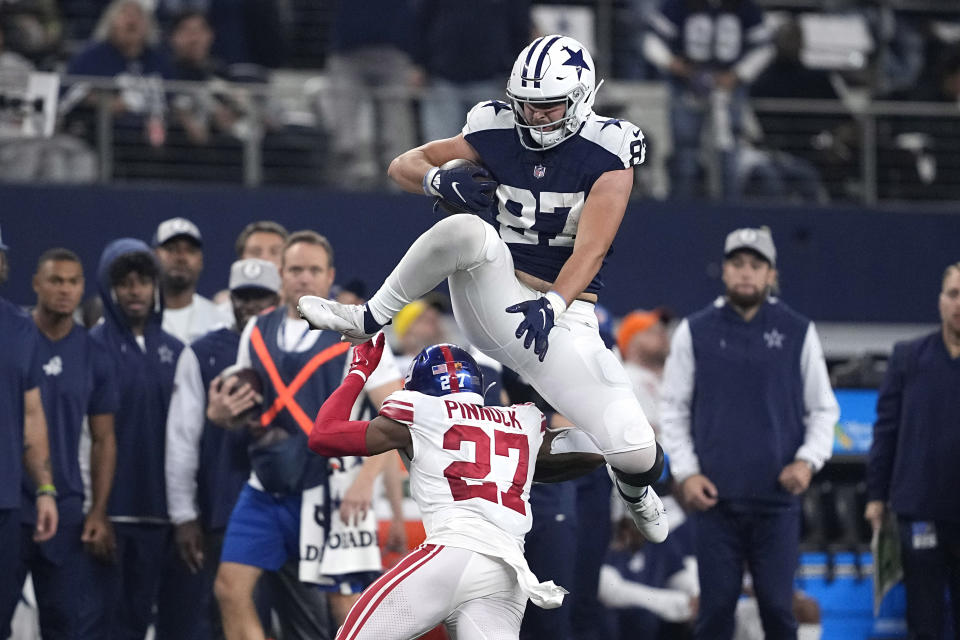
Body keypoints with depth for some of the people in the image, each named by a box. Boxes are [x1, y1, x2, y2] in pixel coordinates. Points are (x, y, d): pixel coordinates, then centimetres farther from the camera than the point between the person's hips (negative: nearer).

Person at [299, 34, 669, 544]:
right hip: (495, 296, 1)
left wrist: (551, 305, -34)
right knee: (464, 229, -33)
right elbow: (402, 166, 7)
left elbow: (590, 250, -17)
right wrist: (442, 180, -16)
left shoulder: (607, 155, -8)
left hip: (562, 313, -1)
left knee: (635, 451, -16)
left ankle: (633, 485, 25)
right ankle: (369, 321, -16)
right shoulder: (497, 135, 2)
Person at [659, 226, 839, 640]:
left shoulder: (798, 333, 5)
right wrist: (685, 472, -3)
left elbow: (823, 408, 9)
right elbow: (673, 409, 8)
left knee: (778, 606, 0)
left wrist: (809, 459, -7)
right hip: (714, 496, 0)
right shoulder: (695, 332, 5)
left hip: (777, 498, 0)